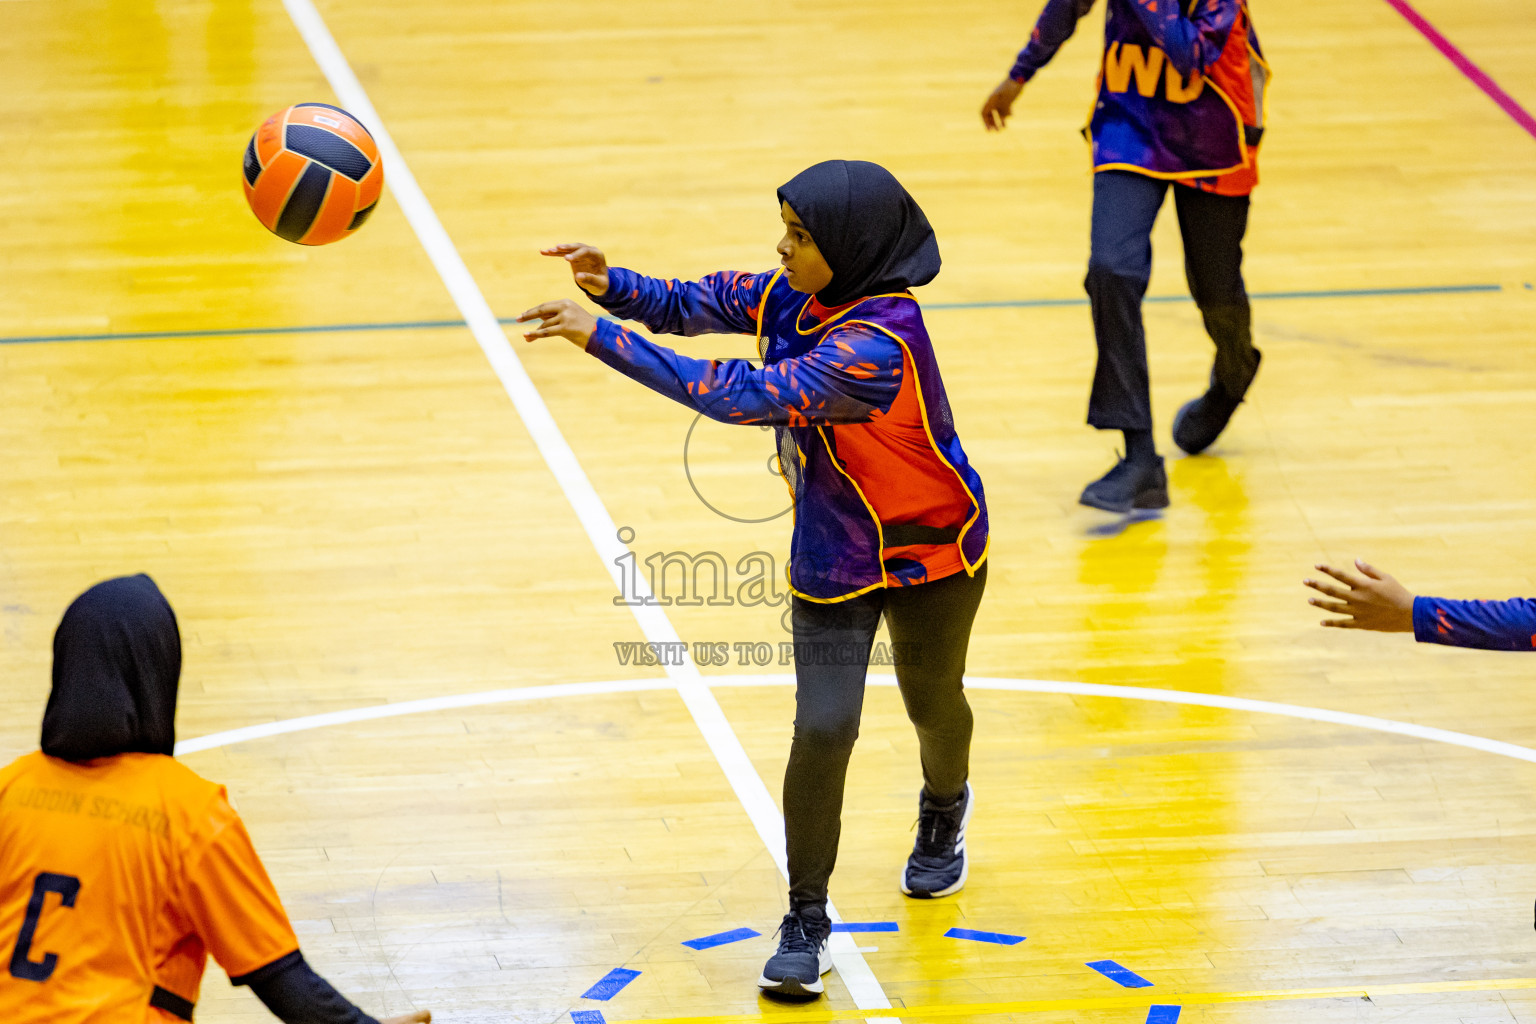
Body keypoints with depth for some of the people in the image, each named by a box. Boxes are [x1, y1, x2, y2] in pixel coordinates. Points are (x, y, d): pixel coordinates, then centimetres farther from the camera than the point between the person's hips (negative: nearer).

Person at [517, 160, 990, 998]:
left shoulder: (878, 343, -36)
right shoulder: (790, 297, -11)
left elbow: (745, 396, -41)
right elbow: (694, 305, -5)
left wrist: (603, 339, -42)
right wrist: (614, 288, -29)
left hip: (932, 551, -4)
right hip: (832, 559, 4)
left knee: (934, 704, 21)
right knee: (821, 731, -8)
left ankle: (944, 812, 56)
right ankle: (805, 923, 3)